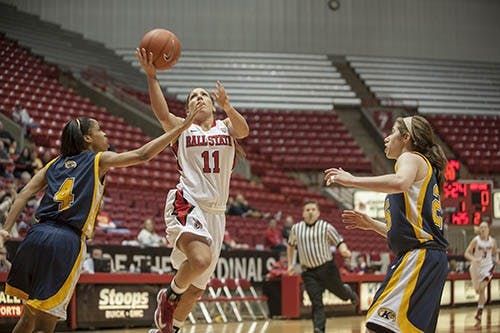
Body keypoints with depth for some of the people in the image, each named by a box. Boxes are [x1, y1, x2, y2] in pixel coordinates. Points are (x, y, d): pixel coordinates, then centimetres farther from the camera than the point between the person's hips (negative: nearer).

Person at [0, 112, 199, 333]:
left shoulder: (55, 163, 22)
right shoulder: (99, 160, 8)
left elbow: (24, 195, 11)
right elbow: (142, 155, 0)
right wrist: (182, 127, 5)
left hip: (37, 235, 5)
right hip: (66, 242, -5)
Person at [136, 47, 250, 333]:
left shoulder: (226, 127, 14)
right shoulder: (182, 128, 9)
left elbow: (244, 130, -9)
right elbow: (162, 113, -12)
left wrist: (227, 106, -29)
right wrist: (152, 76, -23)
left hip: (216, 213, 4)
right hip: (187, 205, -4)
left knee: (196, 288, 10)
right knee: (201, 259, -33)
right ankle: (169, 296, -6)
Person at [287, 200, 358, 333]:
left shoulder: (326, 227, -4)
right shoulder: (296, 228, 5)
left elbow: (339, 242, -3)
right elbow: (291, 245, 22)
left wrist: (344, 250, -25)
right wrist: (290, 264, 18)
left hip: (327, 268, -1)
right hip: (309, 272, 1)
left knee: (340, 292, 14)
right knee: (316, 303, -10)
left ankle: (348, 291, 51)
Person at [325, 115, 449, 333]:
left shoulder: (411, 157, 1)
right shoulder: (425, 168, 28)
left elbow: (400, 182, -26)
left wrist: (352, 180, -21)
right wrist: (371, 225, 28)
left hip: (418, 257, -10)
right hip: (432, 260, 10)